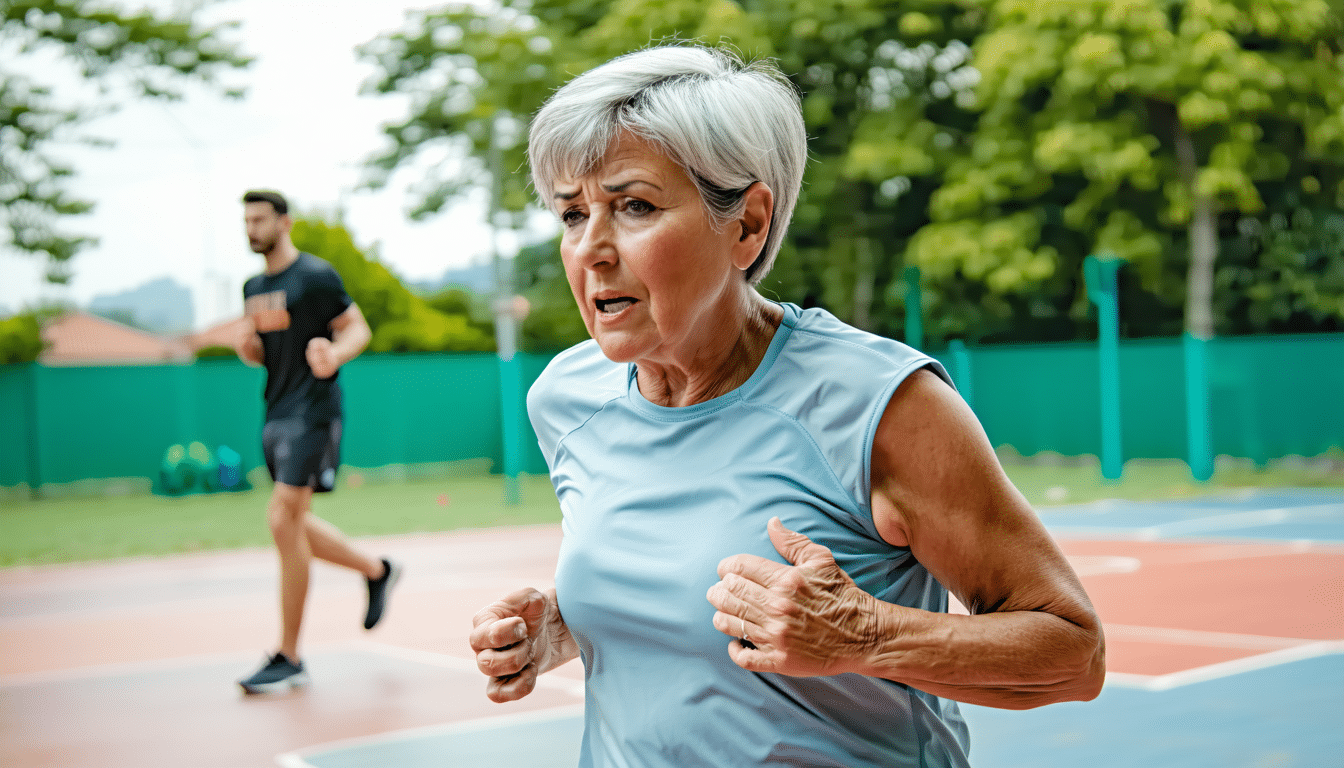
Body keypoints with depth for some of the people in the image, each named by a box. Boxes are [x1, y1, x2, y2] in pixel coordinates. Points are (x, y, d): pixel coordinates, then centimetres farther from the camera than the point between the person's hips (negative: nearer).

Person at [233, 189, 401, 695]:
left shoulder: (316, 276, -7)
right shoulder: (254, 288, 15)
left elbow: (358, 329, -6)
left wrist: (333, 356, -26)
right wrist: (247, 345, -2)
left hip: (312, 411, -8)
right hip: (276, 413, 9)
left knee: (283, 521, -14)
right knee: (296, 526, 12)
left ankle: (289, 658, -7)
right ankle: (377, 570, 36)